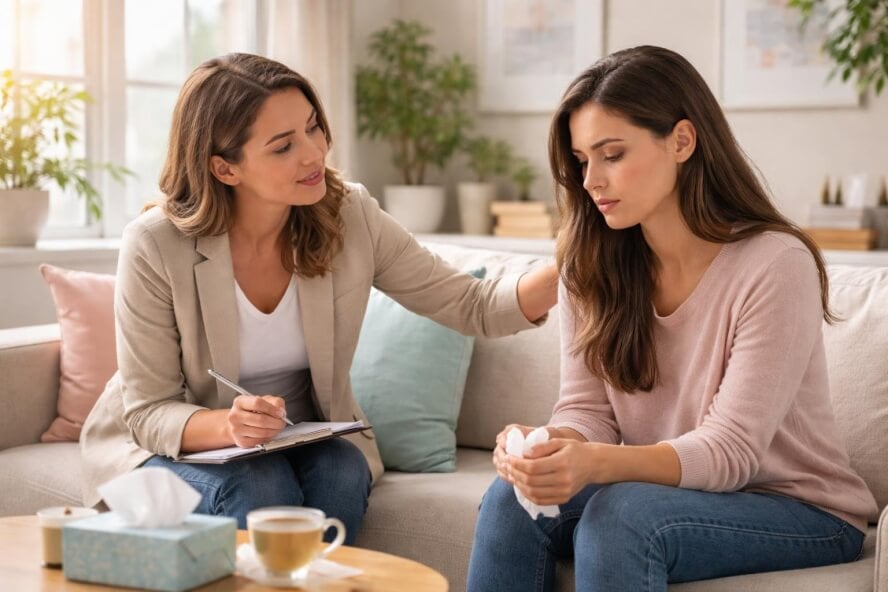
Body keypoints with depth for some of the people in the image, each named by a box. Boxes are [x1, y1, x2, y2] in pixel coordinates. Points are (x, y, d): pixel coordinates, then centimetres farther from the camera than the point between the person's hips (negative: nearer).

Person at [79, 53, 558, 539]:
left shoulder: (349, 217, -11)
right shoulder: (155, 248, -20)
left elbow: (475, 307, -8)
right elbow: (149, 413, -15)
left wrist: (563, 271, -27)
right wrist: (229, 426, -37)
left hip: (304, 441, 3)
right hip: (178, 444, -3)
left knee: (341, 474, -29)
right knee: (261, 489, -32)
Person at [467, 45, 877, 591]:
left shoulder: (775, 265, -20)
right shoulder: (592, 265, -2)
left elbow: (731, 450, -23)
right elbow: (587, 409, -4)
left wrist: (598, 464, -40)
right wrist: (551, 448, -29)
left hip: (799, 511, -4)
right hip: (658, 490, 5)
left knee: (620, 515, -31)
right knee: (512, 499, -21)